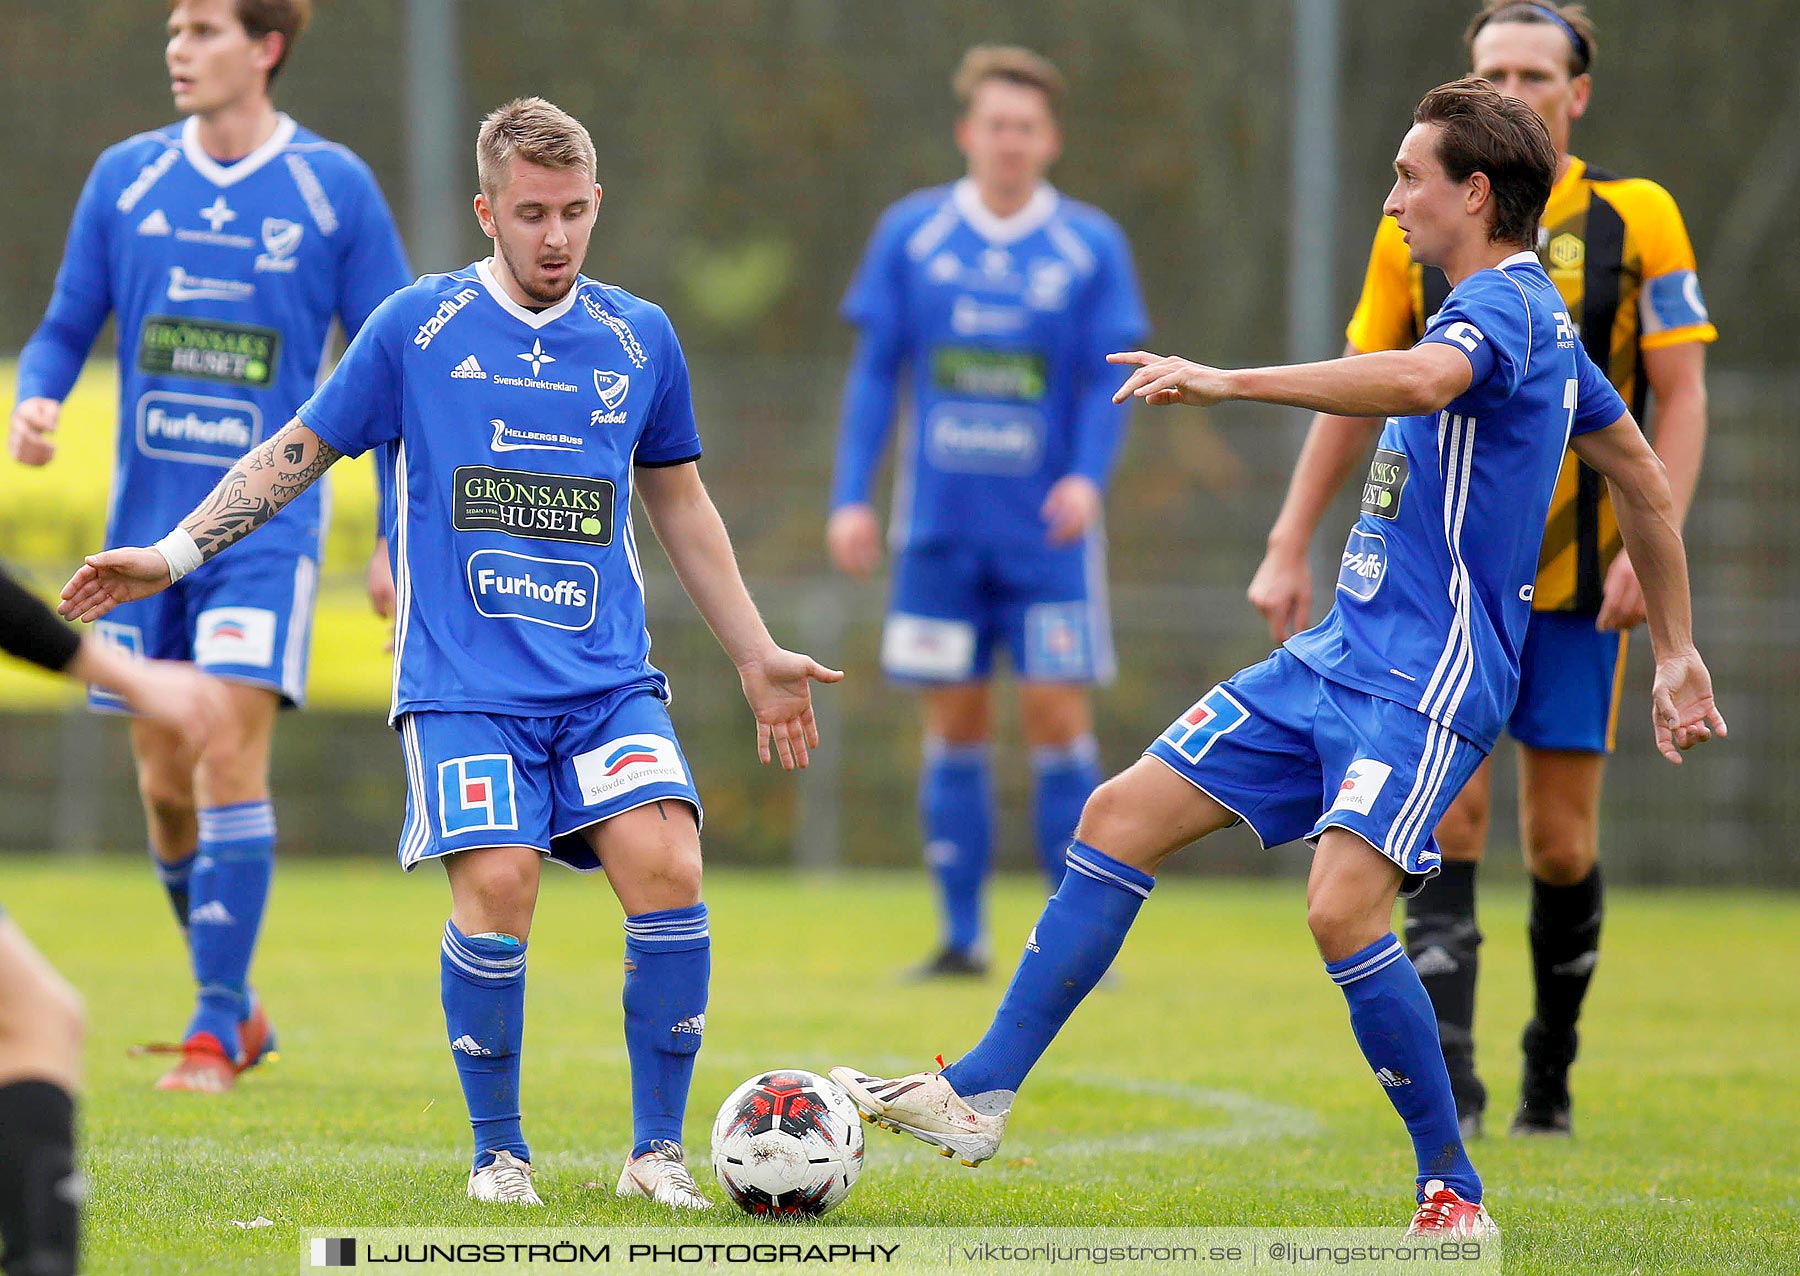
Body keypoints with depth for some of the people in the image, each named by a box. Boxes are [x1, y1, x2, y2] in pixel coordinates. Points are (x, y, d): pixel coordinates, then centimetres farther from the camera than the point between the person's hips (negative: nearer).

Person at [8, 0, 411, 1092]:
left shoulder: (335, 188, -2)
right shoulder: (126, 178, 6)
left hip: (268, 521, -4)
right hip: (149, 523, 4)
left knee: (232, 758, -16)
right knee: (165, 782, 6)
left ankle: (216, 1029, -12)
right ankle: (237, 1006, 23)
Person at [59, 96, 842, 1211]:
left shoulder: (639, 337, 10)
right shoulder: (418, 326, 2)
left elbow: (679, 501, 23)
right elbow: (299, 451, 10)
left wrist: (757, 655, 24)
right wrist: (173, 555, 4)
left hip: (609, 679, 2)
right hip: (465, 682, -2)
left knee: (666, 868, -18)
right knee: (496, 884, -21)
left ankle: (659, 1151, -4)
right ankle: (499, 1154, -1)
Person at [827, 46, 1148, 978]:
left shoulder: (1090, 246, 1)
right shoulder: (911, 234, 4)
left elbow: (1108, 381, 0)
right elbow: (875, 372, 7)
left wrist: (1087, 477, -17)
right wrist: (851, 498, -1)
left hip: (1047, 530, -1)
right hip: (940, 527, 1)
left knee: (1057, 718, -6)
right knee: (955, 725, 2)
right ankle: (961, 936, 9)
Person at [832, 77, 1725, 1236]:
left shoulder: (1504, 305, -14)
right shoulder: (1533, 316, 17)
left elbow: (1423, 378, -39)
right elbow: (1646, 481, 25)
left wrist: (1229, 382, -38)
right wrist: (1675, 651, 29)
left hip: (1427, 678, -10)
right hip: (1340, 658, 10)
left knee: (1344, 910, -24)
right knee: (1123, 816, 4)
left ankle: (1455, 1193, -8)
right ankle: (979, 1096, 7)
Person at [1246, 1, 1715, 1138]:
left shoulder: (1637, 218, -1)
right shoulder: (1417, 226, 4)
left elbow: (1681, 396, -2)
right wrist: (1290, 548, 7)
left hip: (1580, 578, -1)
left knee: (1561, 841, 4)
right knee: (1446, 819, -12)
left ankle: (1552, 1071, 23)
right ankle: (1446, 1080, -14)